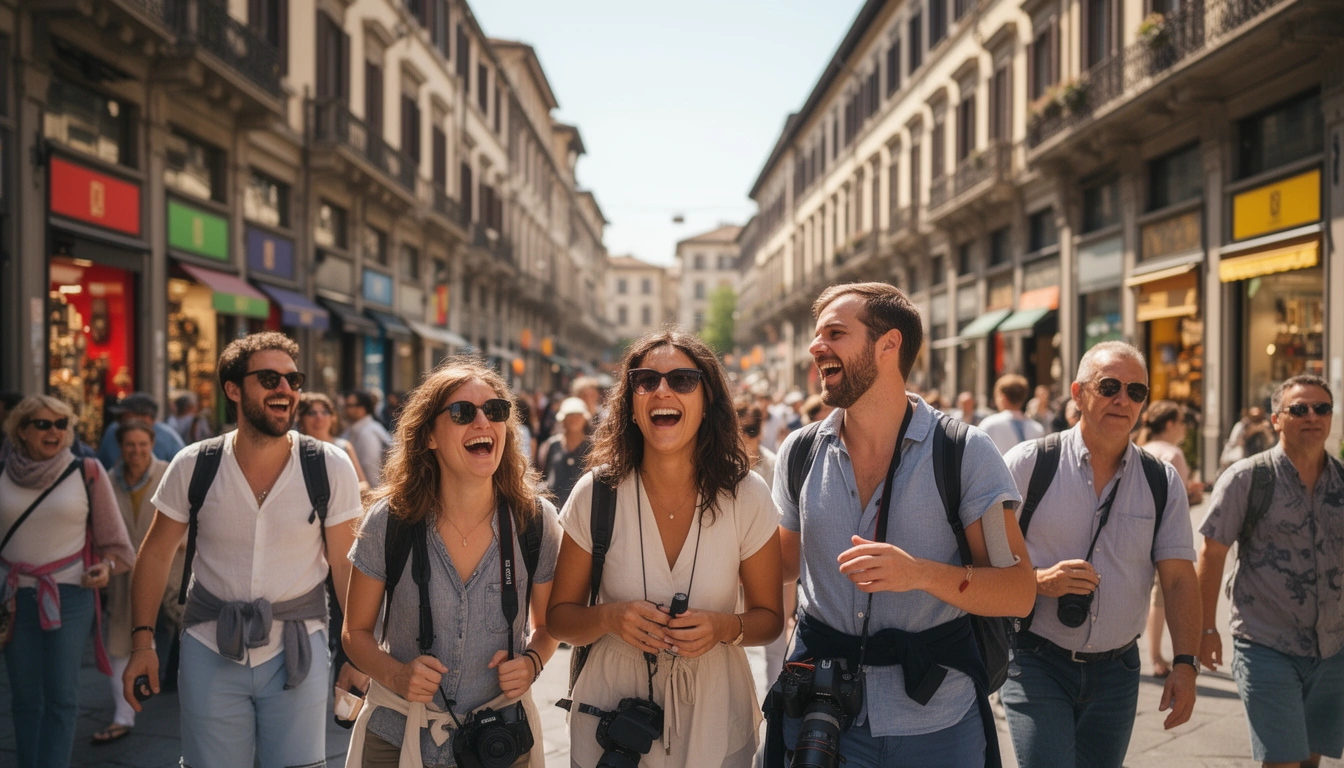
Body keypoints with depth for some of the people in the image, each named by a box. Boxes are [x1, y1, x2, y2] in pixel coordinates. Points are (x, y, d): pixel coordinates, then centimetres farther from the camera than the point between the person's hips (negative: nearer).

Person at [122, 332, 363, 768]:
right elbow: (156, 555, 5)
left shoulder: (330, 467, -10)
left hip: (297, 652, -1)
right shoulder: (193, 466, -6)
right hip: (210, 652, 1)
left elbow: (344, 564, -4)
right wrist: (142, 641, 0)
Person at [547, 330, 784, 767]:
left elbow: (768, 617, 0)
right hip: (611, 720, 0)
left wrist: (724, 627, -21)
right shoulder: (595, 495, -11)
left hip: (715, 727, 0)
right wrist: (609, 617, -22)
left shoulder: (748, 497, -10)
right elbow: (559, 617, -2)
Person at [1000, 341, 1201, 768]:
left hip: (1116, 671, 3)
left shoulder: (1163, 483, 4)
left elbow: (1179, 580, 2)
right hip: (1037, 663, -3)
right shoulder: (1028, 464, -5)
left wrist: (1185, 663, -8)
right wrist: (1039, 581, -20)